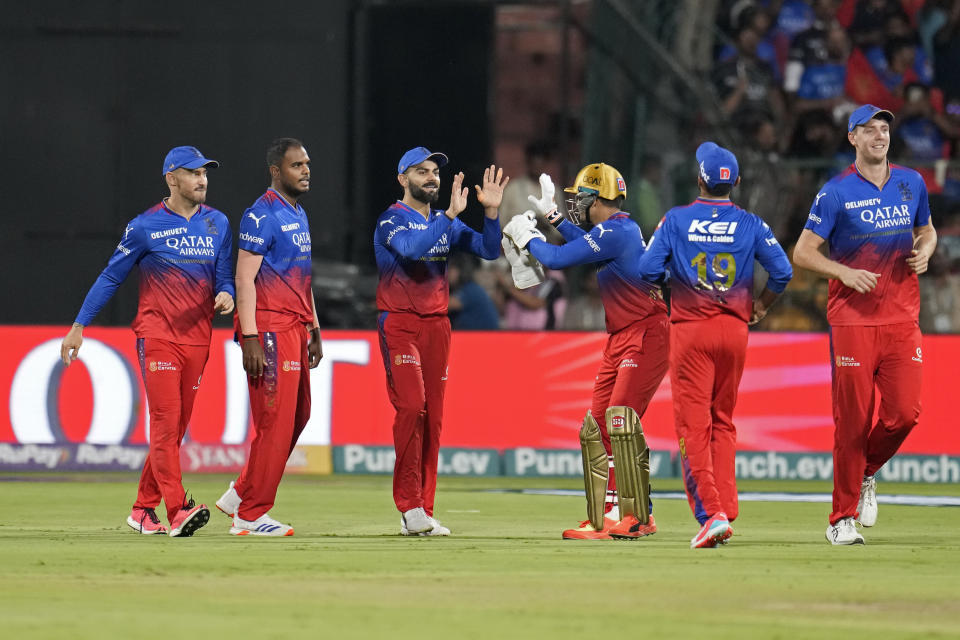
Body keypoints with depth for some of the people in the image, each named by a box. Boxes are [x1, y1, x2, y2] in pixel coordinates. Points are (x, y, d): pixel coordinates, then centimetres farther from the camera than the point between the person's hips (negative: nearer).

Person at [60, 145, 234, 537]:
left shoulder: (217, 224, 10)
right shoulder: (145, 226, -3)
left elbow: (224, 276, 14)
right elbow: (111, 278, 2)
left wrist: (225, 295, -11)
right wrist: (79, 327, 2)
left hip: (198, 339, 5)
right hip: (157, 337, -5)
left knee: (176, 428, 8)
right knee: (165, 423, -15)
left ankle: (144, 509, 20)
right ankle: (177, 511, -23)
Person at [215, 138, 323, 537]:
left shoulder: (298, 215, 17)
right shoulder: (262, 215, -12)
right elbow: (244, 278, -16)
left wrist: (314, 330, 21)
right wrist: (250, 339, -22)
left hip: (296, 329, 9)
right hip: (270, 329, -9)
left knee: (297, 416, 12)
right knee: (276, 422, -9)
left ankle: (242, 494, 21)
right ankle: (249, 515, -3)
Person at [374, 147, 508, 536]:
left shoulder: (445, 222, 14)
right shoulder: (391, 220, -6)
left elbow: (489, 250, 8)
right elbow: (413, 248, -26)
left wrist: (490, 211, -6)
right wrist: (451, 214, -29)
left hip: (436, 326, 6)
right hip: (399, 325, -6)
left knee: (433, 417, 4)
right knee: (411, 406, -19)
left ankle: (422, 513, 7)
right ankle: (409, 506, -15)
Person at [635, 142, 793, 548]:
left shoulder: (676, 220, -2)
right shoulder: (750, 224, 2)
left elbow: (648, 270, -8)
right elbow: (782, 271, -6)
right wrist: (761, 305, 12)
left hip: (689, 330, -3)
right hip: (734, 329, 3)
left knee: (693, 424, -4)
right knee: (723, 423, 15)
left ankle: (710, 512, -17)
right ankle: (725, 510, 10)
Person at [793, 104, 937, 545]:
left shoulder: (912, 183, 11)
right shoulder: (837, 192, -3)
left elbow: (926, 229, 26)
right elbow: (803, 252, -3)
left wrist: (925, 252, 3)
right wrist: (846, 273, -18)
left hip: (903, 318, 4)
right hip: (853, 320, -4)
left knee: (905, 413, -6)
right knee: (852, 420, -5)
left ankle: (865, 473, 24)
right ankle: (843, 519, 4)